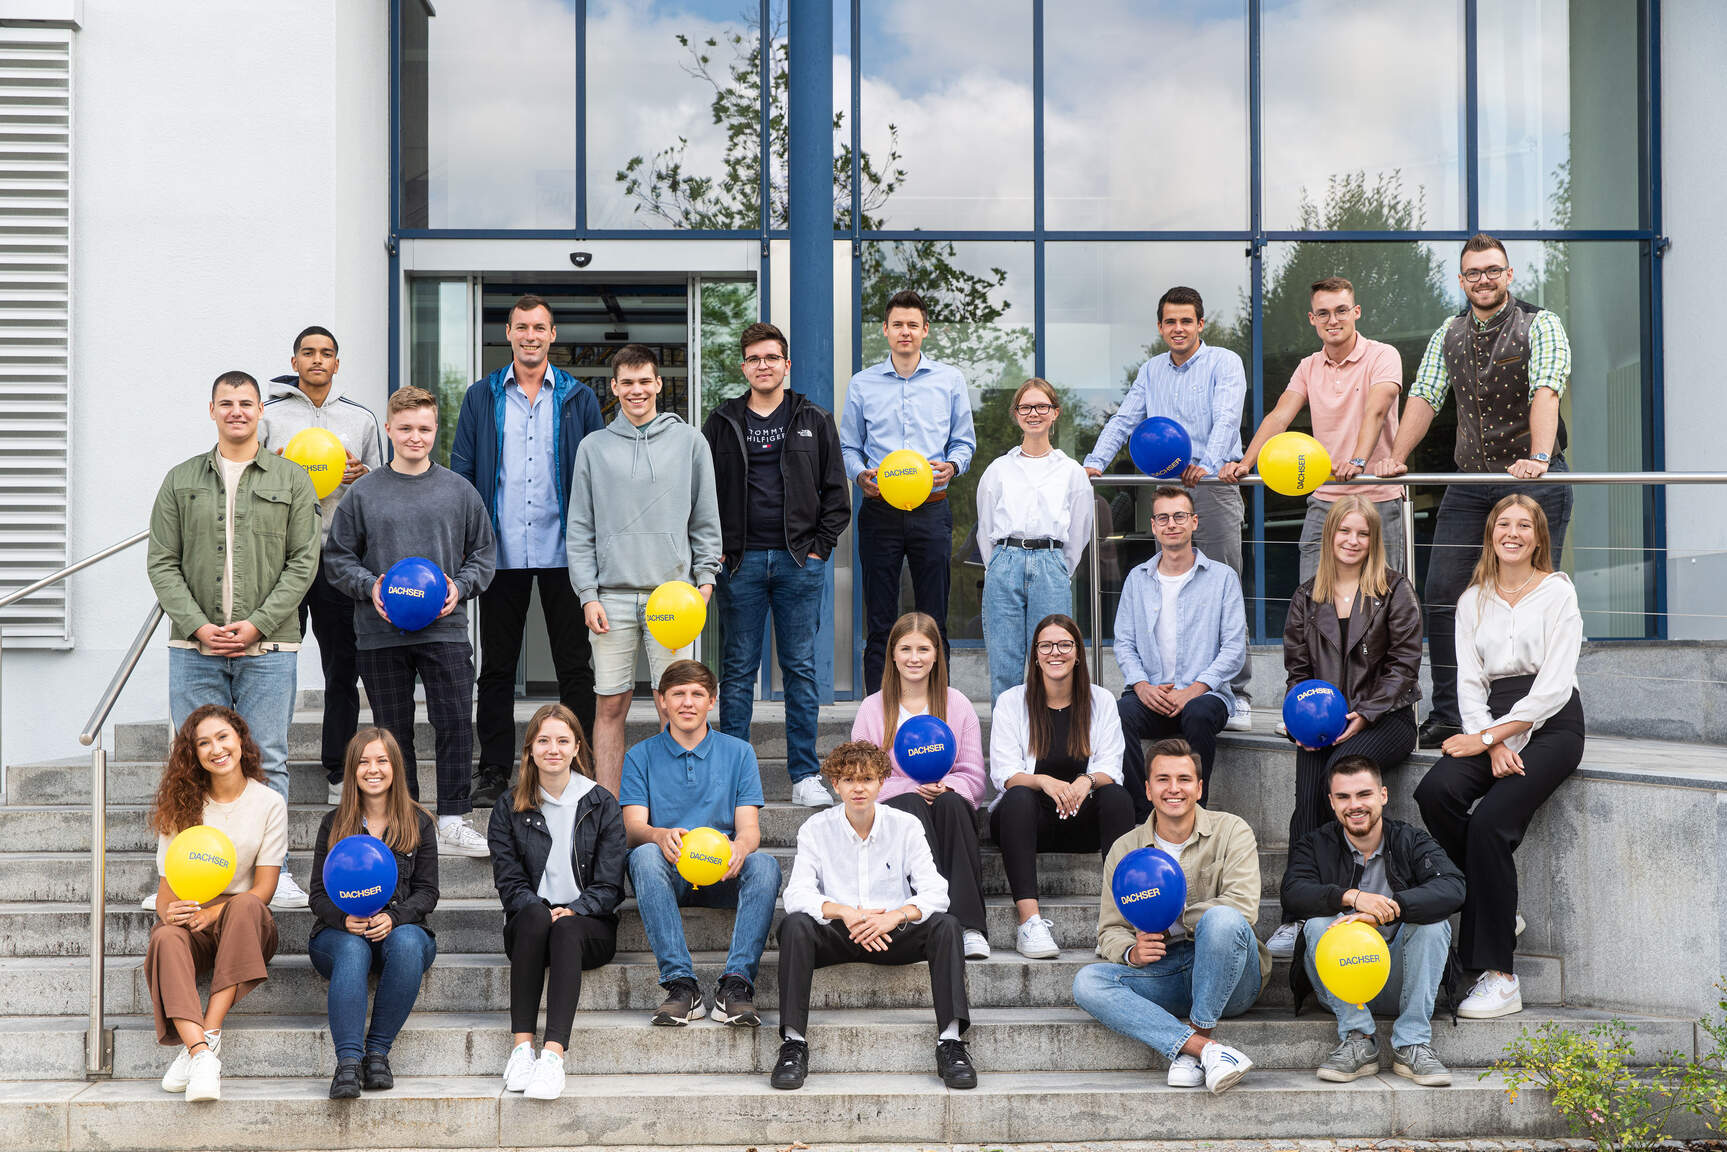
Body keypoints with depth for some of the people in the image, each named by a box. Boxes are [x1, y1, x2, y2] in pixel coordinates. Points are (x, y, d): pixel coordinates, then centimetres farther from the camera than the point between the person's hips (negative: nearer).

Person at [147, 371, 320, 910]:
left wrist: (257, 624, -10)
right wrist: (197, 625, -8)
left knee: (266, 761, 0)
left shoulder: (292, 481, 7)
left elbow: (302, 562, 1)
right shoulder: (181, 480, 11)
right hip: (194, 648, 1)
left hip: (268, 648, -1)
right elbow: (162, 563, 6)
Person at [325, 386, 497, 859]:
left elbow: (484, 551, 12)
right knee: (393, 730, 6)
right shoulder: (364, 493, 4)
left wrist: (461, 586, -6)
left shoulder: (458, 490, 7)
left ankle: (453, 822, 1)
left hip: (445, 628, 0)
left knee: (455, 723, -7)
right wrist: (368, 586, -9)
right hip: (380, 633, 0)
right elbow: (340, 557, 8)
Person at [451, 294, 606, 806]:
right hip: (501, 551, 1)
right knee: (496, 666, 8)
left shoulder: (579, 399, 6)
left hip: (564, 552, -1)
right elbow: (461, 474, 7)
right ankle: (493, 769, 16)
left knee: (575, 664, 4)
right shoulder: (482, 398, 8)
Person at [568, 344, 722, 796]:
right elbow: (580, 529, 8)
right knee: (610, 706, 2)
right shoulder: (594, 448, 8)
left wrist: (705, 577, 0)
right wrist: (588, 594, -1)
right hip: (613, 594, 1)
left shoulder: (689, 441, 7)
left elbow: (706, 518, 10)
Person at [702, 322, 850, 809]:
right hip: (740, 562, 0)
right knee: (738, 670, 3)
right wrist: (714, 548, 1)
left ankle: (805, 774, 7)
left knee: (801, 668, 2)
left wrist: (820, 546, -1)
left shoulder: (814, 421, 8)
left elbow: (836, 491, 8)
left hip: (799, 561, 0)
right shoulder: (723, 422, 8)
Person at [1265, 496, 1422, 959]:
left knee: (1339, 769, -32)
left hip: (1386, 717, -3)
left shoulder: (1395, 591, 3)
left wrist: (1363, 715, -14)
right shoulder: (1307, 598, 14)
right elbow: (1297, 668, 15)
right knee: (1307, 795, -23)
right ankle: (1295, 917, -24)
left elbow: (1403, 665, -2)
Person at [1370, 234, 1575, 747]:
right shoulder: (1449, 334, 12)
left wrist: (1538, 459, -35)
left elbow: (1546, 392, -20)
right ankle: (1446, 716, 4)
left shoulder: (1540, 325, -5)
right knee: (1442, 593, -2)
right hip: (1469, 482, 5)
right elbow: (1424, 397, 8)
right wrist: (1396, 457, -6)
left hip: (1533, 480, -5)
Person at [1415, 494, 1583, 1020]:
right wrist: (1493, 746, -10)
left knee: (1491, 820, -26)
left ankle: (1498, 975, -22)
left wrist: (1488, 737, -13)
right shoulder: (1473, 600, 15)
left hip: (1551, 724, -4)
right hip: (1493, 722, 4)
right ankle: (1498, 910, -10)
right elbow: (1469, 682, 8)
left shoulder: (1557, 591, 1)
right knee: (1436, 791, -26)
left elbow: (1554, 686, -7)